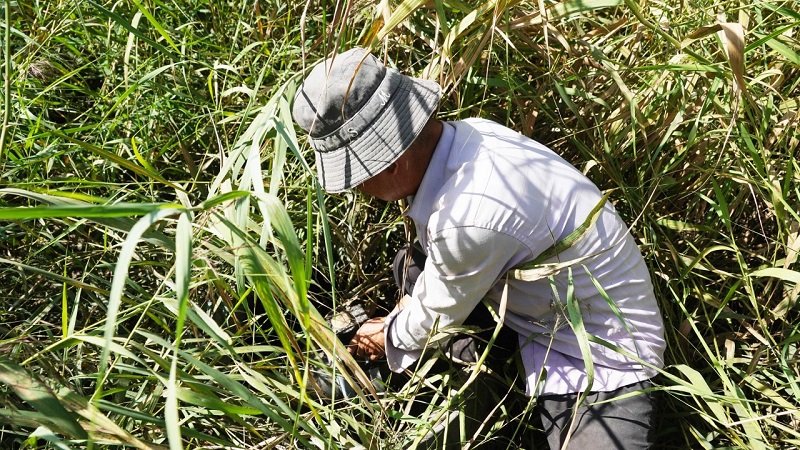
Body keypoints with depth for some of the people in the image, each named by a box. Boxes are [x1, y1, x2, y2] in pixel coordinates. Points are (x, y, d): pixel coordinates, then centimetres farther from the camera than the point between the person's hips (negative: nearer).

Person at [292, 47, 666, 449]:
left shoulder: (469, 219, -36)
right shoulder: (464, 133, -12)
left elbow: (433, 319, -14)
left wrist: (389, 338, 6)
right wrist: (400, 321, 16)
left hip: (599, 358, -7)